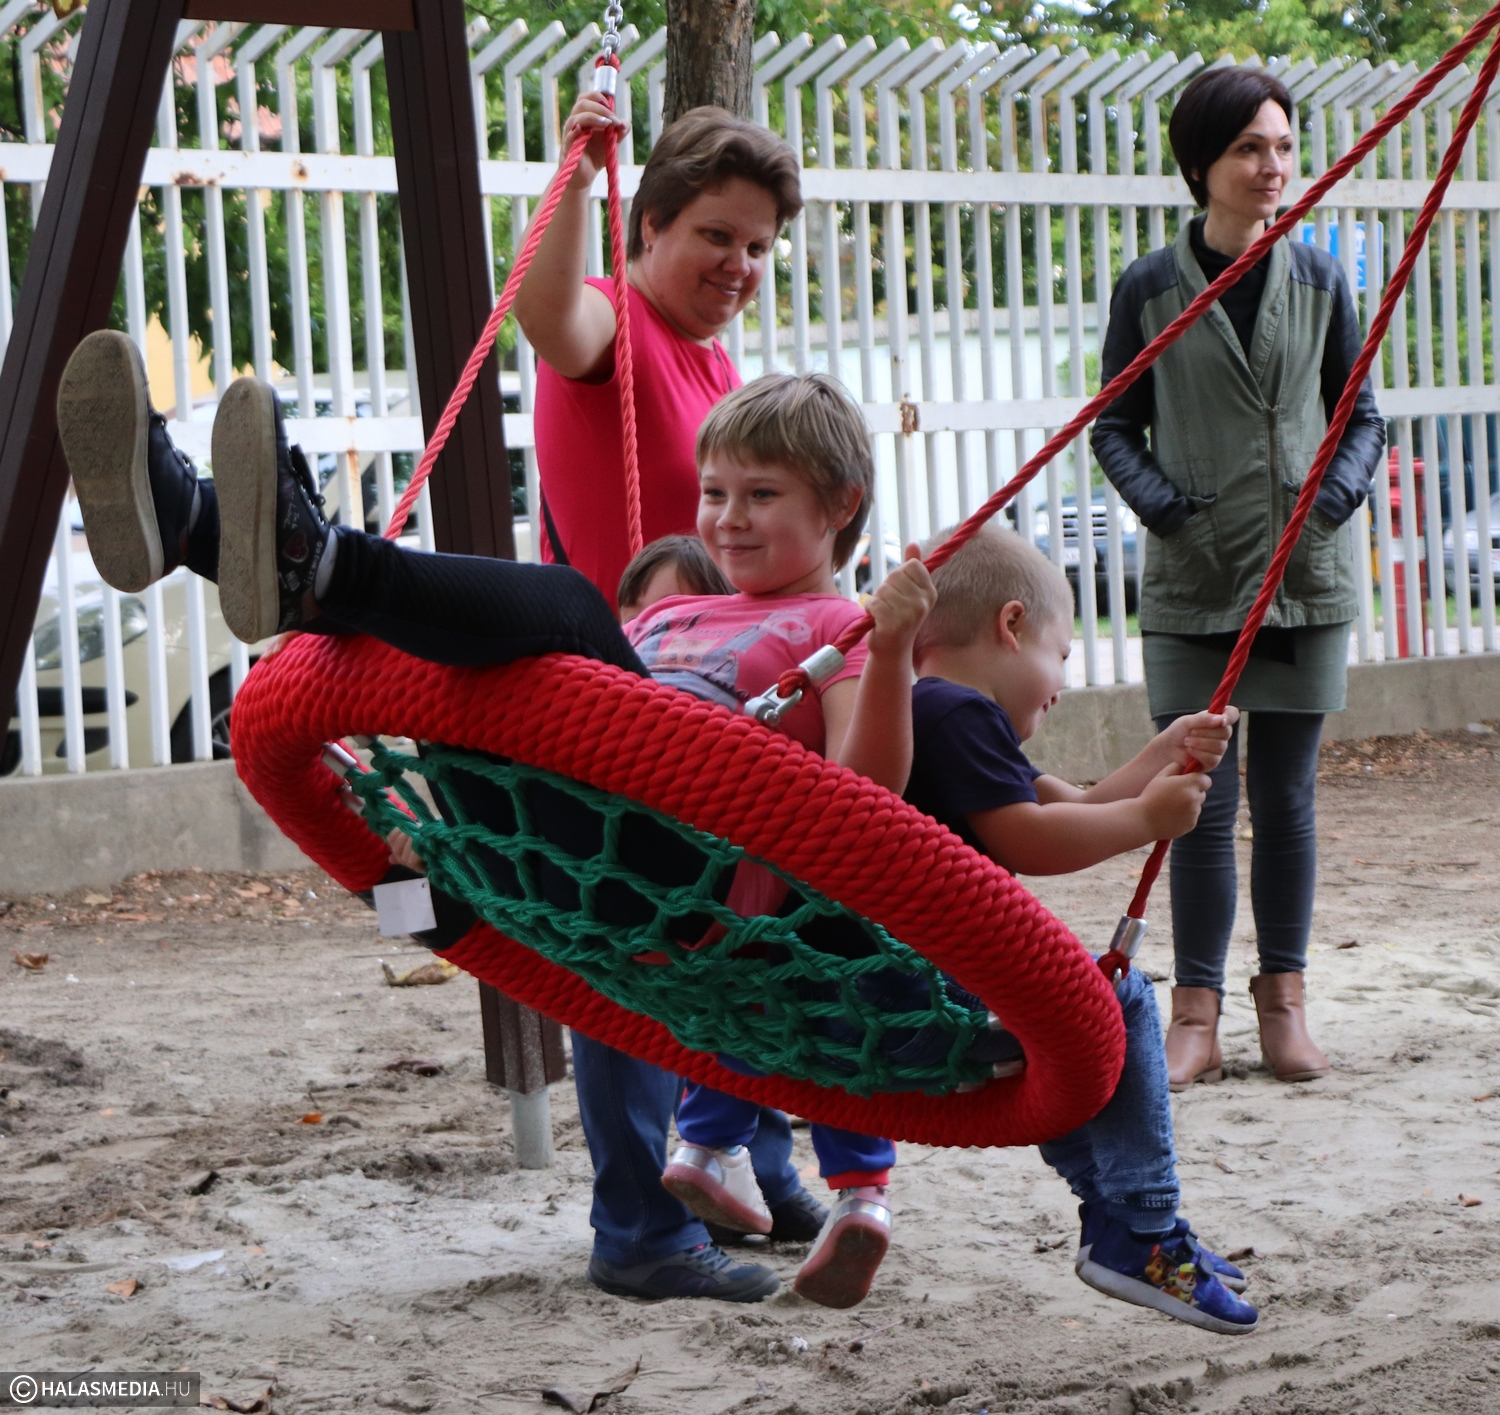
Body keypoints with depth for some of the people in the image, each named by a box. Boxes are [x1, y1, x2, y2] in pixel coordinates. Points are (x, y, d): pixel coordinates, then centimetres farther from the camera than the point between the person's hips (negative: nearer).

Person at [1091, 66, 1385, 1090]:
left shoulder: (1319, 280, 5)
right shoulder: (1150, 290, 0)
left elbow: (1363, 415, 12)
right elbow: (1114, 426, 6)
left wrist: (1341, 490, -7)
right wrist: (1158, 498, -12)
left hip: (1307, 580, 2)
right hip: (1192, 584, -2)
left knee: (1287, 797, 7)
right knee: (1203, 803, -1)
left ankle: (1284, 1002, 17)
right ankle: (1197, 1018, 5)